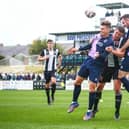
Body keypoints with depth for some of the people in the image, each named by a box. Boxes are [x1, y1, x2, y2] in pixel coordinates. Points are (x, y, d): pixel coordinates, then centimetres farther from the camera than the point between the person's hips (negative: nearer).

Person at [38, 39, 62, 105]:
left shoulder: (56, 51, 3)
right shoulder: (44, 51, -2)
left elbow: (59, 56, 23)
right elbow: (38, 59, 1)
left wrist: (59, 63, 13)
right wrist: (44, 58, -17)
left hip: (53, 70, -1)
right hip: (46, 70, 1)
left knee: (53, 81, -26)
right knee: (47, 85, 7)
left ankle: (52, 95, -5)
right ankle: (48, 98, 25)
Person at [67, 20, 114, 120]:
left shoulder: (109, 42, -15)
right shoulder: (98, 36, 6)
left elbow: (105, 55, -25)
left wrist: (99, 55, -46)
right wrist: (78, 49, 25)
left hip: (96, 66, -7)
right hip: (88, 61, 7)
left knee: (92, 88, -9)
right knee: (77, 81, 13)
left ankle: (90, 111, 6)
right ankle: (74, 102, 32)